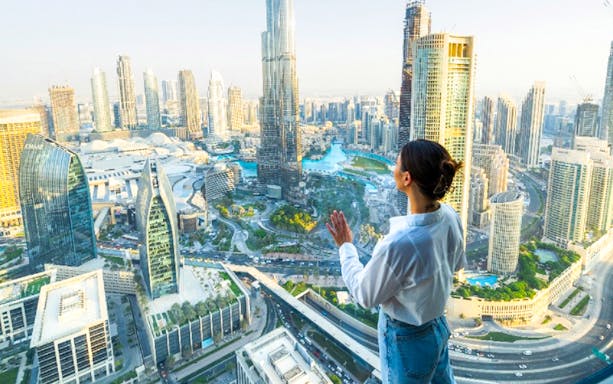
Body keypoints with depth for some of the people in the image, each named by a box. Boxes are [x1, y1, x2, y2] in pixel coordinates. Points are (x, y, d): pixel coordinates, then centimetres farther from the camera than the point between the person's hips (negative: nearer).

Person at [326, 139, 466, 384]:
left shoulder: (398, 244, -40)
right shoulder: (450, 217, -17)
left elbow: (365, 295, -20)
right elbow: (456, 265, 3)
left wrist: (345, 247, -10)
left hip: (407, 339, -6)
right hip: (438, 326, 6)